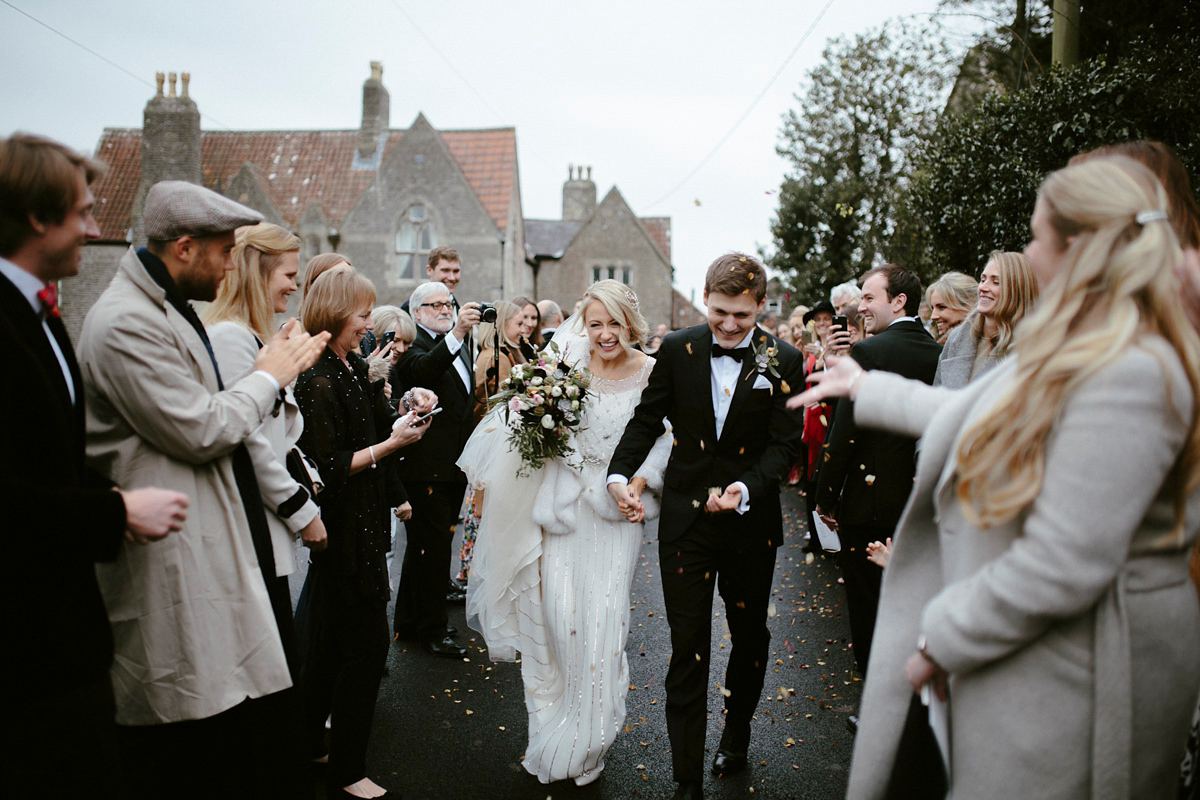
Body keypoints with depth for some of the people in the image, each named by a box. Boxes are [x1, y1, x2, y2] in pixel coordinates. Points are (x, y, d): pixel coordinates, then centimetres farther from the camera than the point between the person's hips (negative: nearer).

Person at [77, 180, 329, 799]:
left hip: (212, 538, 10)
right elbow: (199, 432, -20)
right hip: (175, 559, -10)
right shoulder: (125, 323, -18)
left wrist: (277, 364, 8)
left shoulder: (167, 308, 15)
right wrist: (269, 376, -8)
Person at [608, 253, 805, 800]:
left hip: (751, 522, 1)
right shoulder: (677, 350, -3)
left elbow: (784, 444, -8)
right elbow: (647, 419, 2)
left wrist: (746, 489, -25)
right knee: (687, 650, 1)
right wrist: (619, 472, -14)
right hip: (686, 518, -1)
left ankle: (736, 729, 47)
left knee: (749, 635, 20)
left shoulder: (783, 361, -6)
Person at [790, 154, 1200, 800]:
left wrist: (943, 637, -17)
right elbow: (974, 419, 23)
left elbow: (1064, 566, -28)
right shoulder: (1075, 356, 9)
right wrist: (868, 388, 32)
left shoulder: (1125, 377, -25)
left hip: (1070, 685, -9)